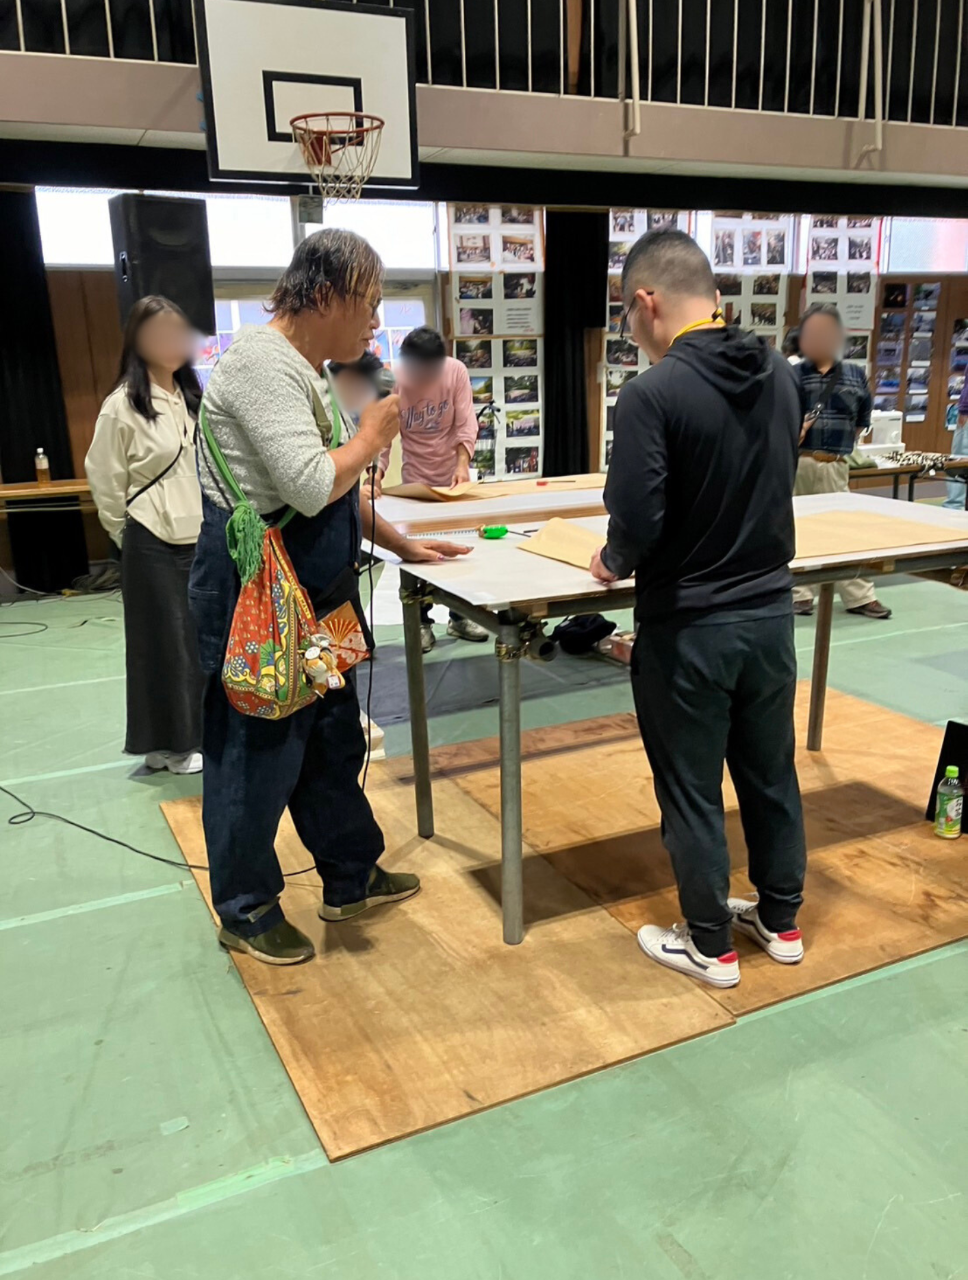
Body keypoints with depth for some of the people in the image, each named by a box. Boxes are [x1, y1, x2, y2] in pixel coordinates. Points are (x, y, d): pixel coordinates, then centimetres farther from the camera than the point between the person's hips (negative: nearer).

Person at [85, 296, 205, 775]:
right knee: (164, 642, 4)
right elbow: (106, 482, -5)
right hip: (153, 544, -5)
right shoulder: (122, 405, -10)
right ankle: (168, 743, 19)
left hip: (200, 539, 6)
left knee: (202, 639, 10)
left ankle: (196, 733, 25)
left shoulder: (191, 397, 9)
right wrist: (130, 538, 2)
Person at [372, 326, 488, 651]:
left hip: (454, 476, 2)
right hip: (416, 480, -2)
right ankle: (421, 623, 17)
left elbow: (466, 423, -14)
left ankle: (459, 617, 27)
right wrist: (376, 477, -34)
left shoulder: (456, 371, -13)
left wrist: (463, 463, -28)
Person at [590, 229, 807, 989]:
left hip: (688, 627, -6)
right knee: (771, 772, 20)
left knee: (692, 790, 10)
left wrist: (615, 564, -2)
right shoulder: (781, 375, 1)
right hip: (769, 611, 6)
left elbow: (636, 523, -23)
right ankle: (782, 920, 37)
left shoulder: (653, 393, -20)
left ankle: (710, 946, 26)